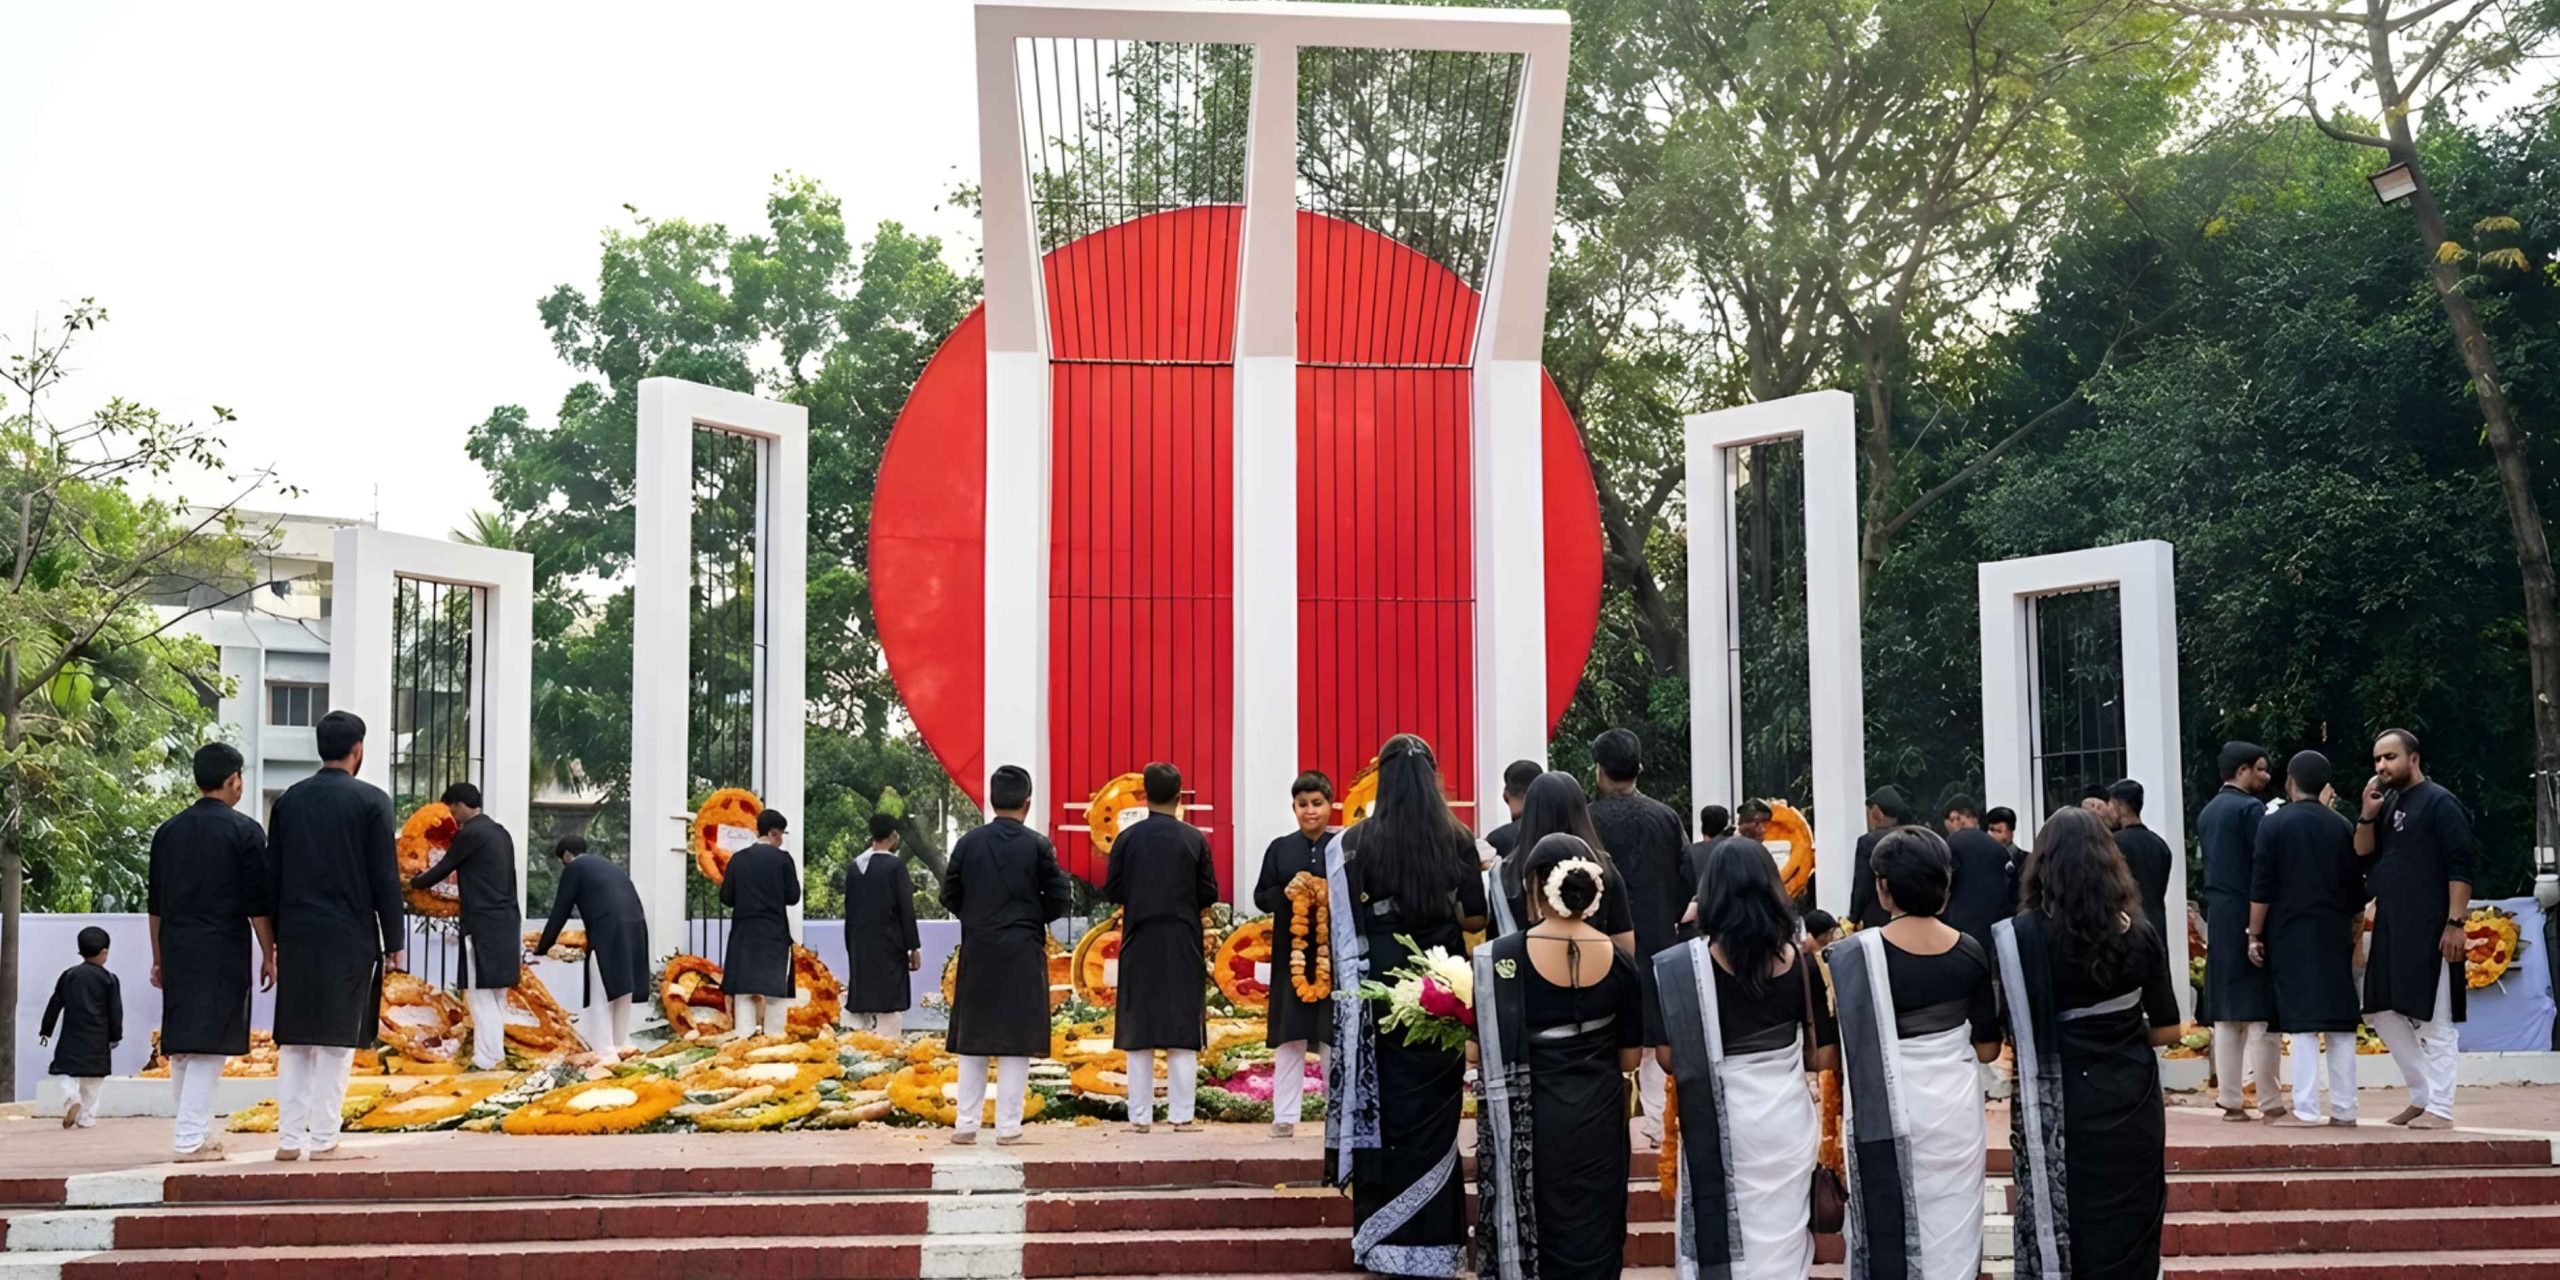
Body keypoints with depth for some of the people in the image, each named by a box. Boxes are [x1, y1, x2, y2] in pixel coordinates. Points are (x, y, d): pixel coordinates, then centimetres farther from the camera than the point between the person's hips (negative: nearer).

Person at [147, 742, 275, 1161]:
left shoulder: (167, 831, 10)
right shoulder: (244, 831, -5)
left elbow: (155, 902, 15)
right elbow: (258, 902, -7)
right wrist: (269, 955, 1)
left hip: (177, 951, 6)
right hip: (223, 953, -6)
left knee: (180, 1046, 12)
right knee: (209, 1044, -4)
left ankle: (199, 1132, 21)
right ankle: (191, 1138, -7)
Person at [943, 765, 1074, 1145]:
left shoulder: (968, 843, -1)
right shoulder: (1037, 845, -7)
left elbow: (949, 897, 4)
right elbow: (1057, 902, -5)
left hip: (977, 953, 2)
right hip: (1023, 954, -2)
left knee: (972, 1041, 10)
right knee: (1016, 1041, 3)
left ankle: (966, 1123, 11)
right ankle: (1008, 1126, 2)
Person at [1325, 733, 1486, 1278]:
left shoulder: (1357, 841, -5)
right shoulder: (1457, 840, -3)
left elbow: (1344, 920, -7)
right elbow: (1475, 918, 0)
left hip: (1379, 990, -1)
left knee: (1384, 1105, 6)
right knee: (1434, 1110, 7)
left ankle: (1382, 1234, 9)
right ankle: (1431, 1235, 11)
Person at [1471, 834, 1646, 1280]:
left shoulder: (1502, 957, -13)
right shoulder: (1619, 962, -4)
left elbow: (1478, 1053, -11)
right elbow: (1629, 1058, 3)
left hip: (1526, 1124, -2)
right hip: (1599, 1125, 2)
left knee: (1525, 1244, 12)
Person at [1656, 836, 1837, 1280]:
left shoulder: (1682, 964, -11)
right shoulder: (1800, 960, -3)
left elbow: (1669, 1056, -10)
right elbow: (1824, 1056, 1)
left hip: (1720, 1124, -2)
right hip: (1787, 1119, 2)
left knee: (1719, 1241, 10)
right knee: (1782, 1242, 15)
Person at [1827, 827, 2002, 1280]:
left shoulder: (1856, 954, -15)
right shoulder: (1970, 951, -3)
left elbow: (1845, 1054, -13)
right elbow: (1986, 1048, 4)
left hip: (1891, 1112, -3)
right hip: (1955, 1106, 3)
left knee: (1893, 1234, 9)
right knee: (1951, 1229, 15)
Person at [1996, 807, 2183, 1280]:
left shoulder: (2020, 935, -11)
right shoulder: (2139, 934, -2)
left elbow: (2008, 1031, -11)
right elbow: (2167, 1030, 4)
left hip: (2056, 1110, -2)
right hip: (2130, 1106, 2)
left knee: (2056, 1241, 8)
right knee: (2126, 1239, 12)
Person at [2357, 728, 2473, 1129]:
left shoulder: (2439, 803, -8)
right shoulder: (2386, 804, 15)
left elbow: (2460, 867, -14)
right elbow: (2362, 857, 13)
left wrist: (2455, 922, -20)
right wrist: (2367, 816, -3)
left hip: (2430, 931, -9)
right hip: (2390, 929, 9)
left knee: (2435, 1020, -4)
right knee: (2384, 1013, 11)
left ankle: (2440, 1109, -1)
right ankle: (2422, 1095, 21)